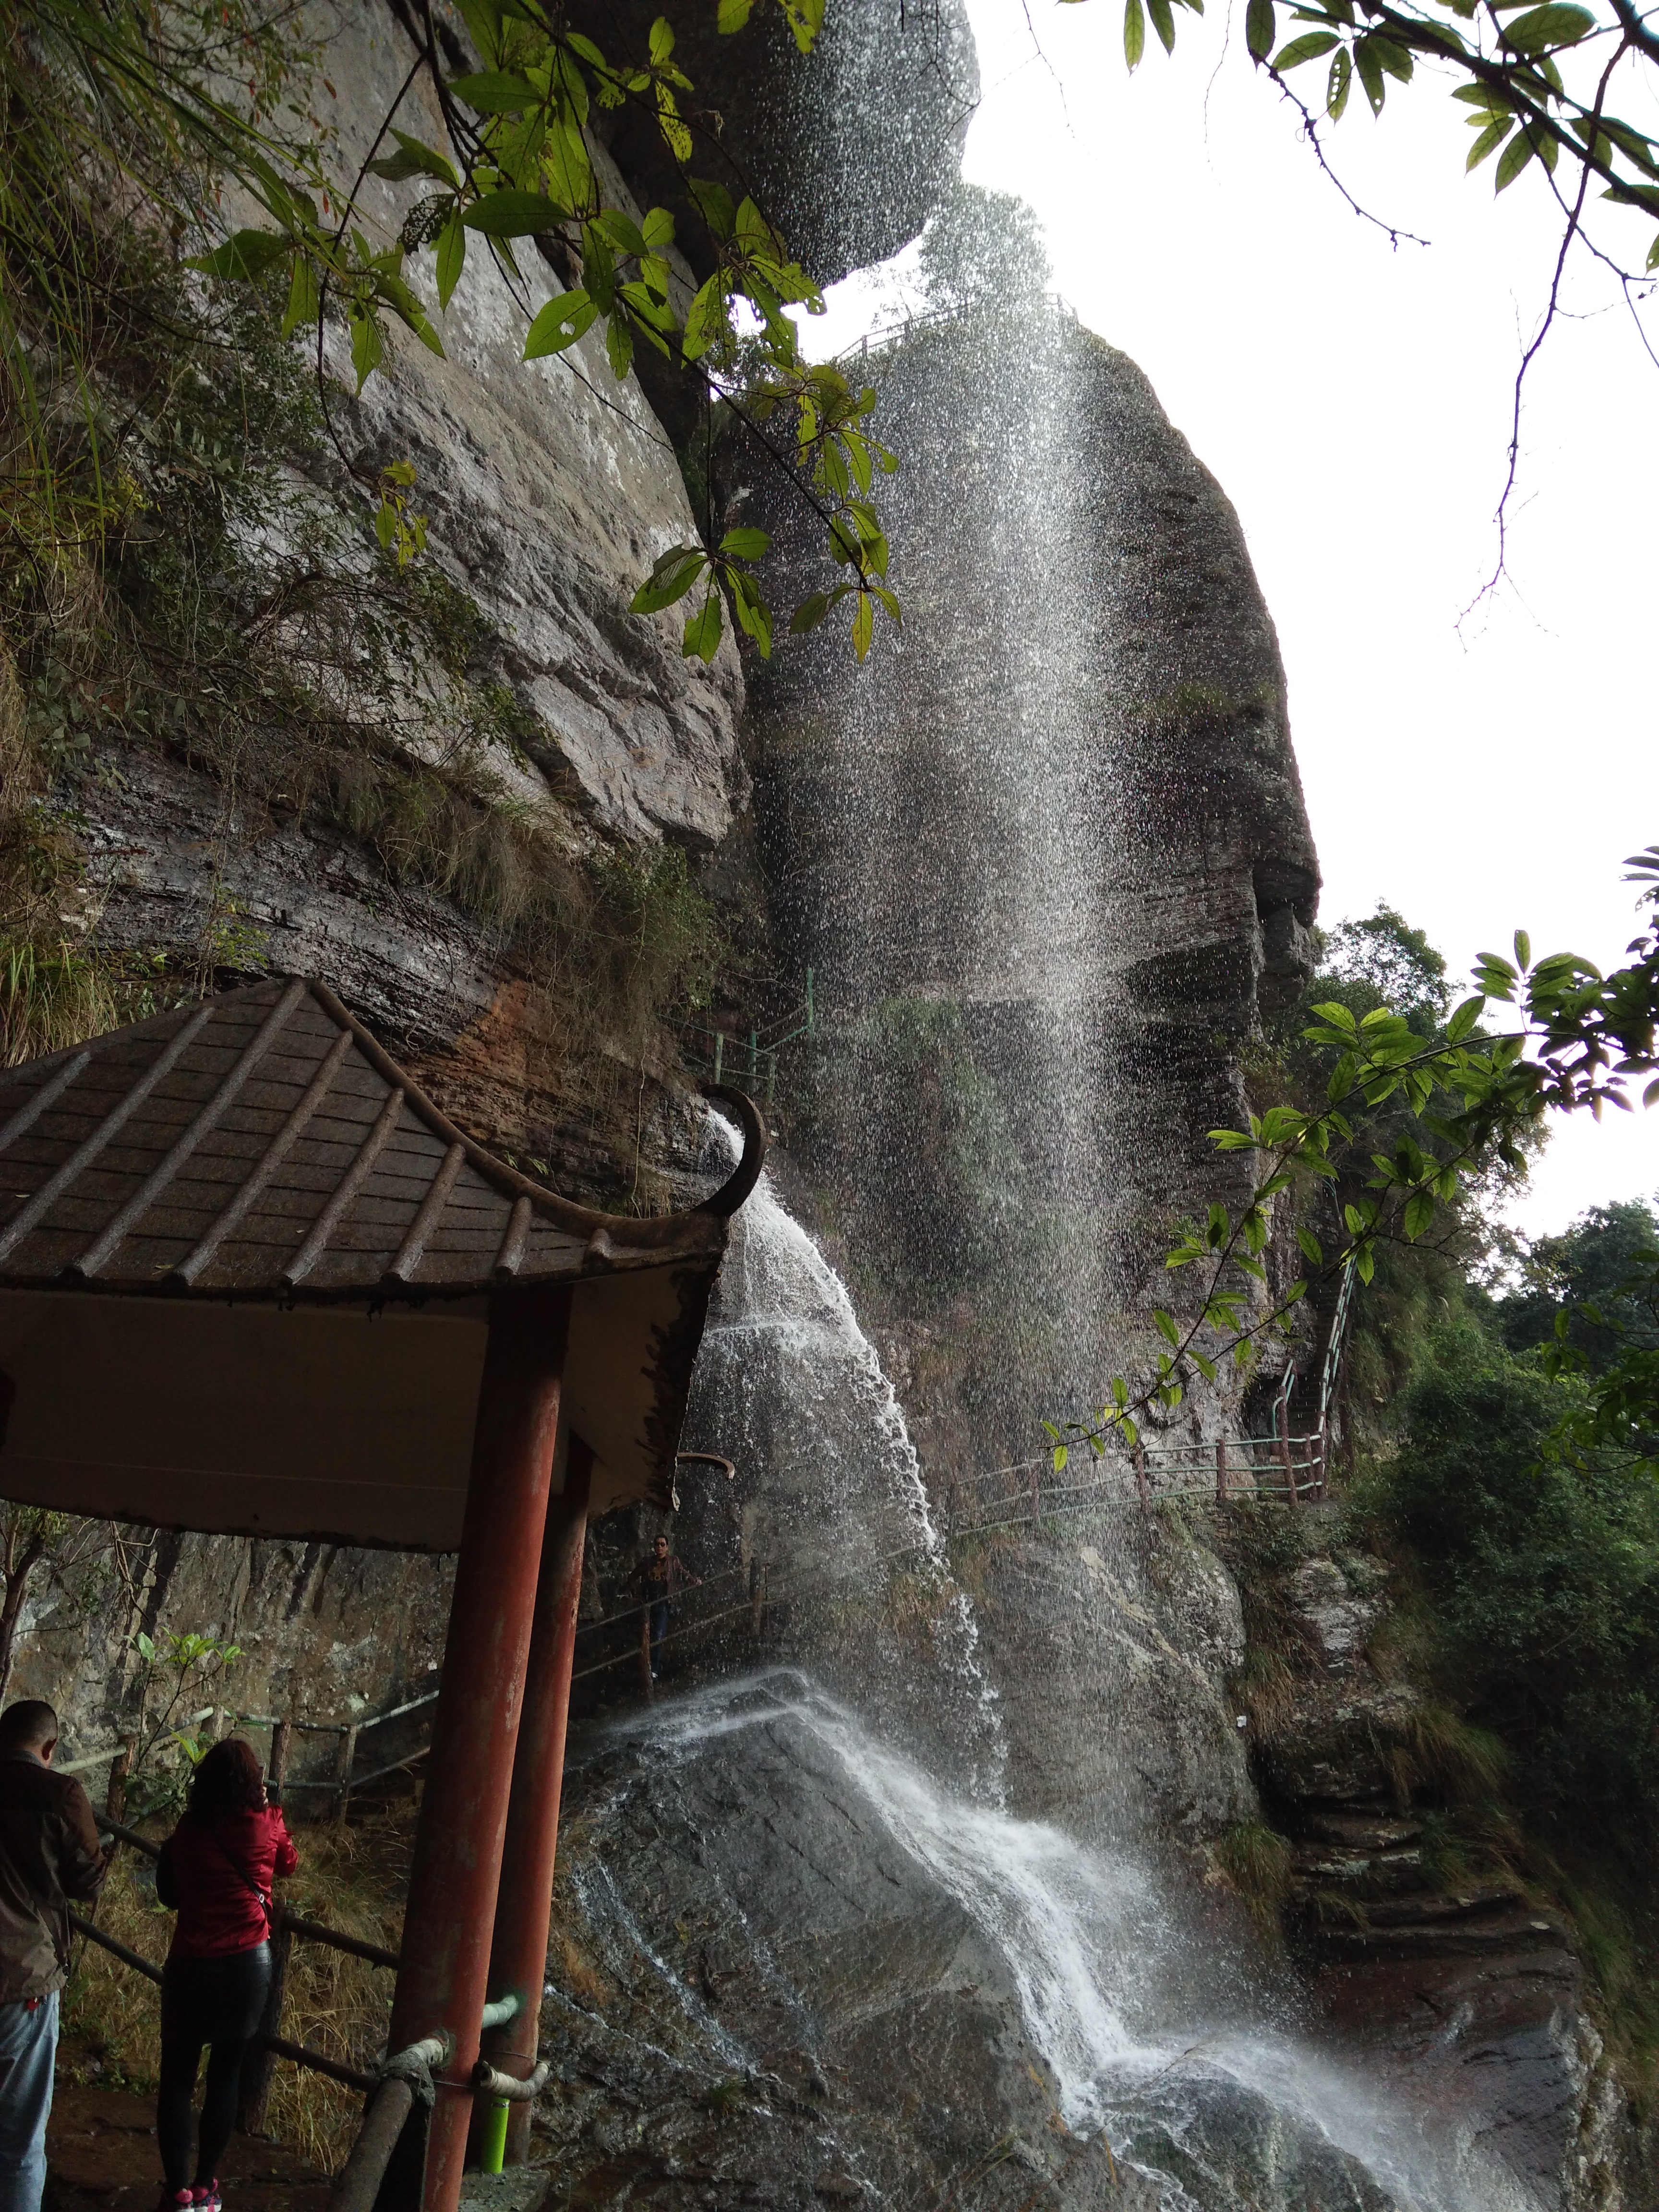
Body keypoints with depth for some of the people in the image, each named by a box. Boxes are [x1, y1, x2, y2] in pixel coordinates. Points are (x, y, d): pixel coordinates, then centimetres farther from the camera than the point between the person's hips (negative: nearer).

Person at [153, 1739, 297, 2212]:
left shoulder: (188, 1830, -5)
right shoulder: (265, 1824, -7)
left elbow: (168, 1892, 7)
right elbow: (288, 1863, 14)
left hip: (190, 1963, 0)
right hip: (249, 1962, 0)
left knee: (177, 2077, 13)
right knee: (226, 2075, 14)